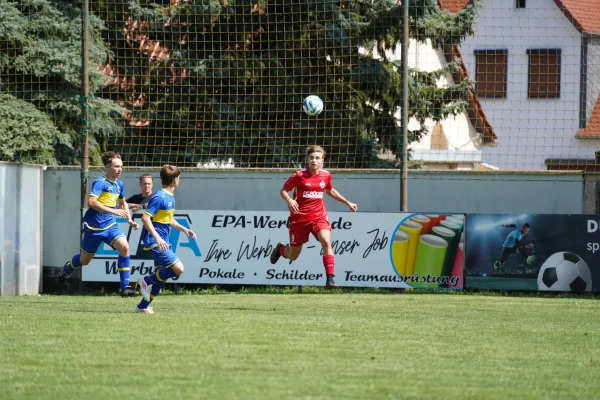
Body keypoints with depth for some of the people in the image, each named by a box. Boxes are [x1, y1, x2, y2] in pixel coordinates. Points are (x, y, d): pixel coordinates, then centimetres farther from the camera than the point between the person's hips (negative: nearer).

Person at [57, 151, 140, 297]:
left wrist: (129, 220, 16)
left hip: (110, 225, 5)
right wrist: (113, 211, -30)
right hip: (94, 226, -5)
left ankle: (124, 287, -19)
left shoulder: (119, 185, 8)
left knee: (124, 247, -20)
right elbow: (91, 202, -29)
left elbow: (123, 203, 27)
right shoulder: (100, 183, -15)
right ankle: (67, 268, 48)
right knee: (85, 259, 11)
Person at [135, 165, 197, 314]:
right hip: (155, 243, -10)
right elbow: (145, 218, -22)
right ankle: (147, 281, -4)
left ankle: (143, 306, 16)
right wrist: (157, 237, -29)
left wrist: (184, 229, 18)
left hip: (163, 242, 10)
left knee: (162, 276, 10)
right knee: (178, 268, -17)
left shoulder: (170, 198, 14)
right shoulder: (159, 197, -16)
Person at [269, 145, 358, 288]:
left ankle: (330, 279, -27)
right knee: (293, 256, 8)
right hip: (299, 217, -2)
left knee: (326, 241, -27)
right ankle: (281, 248, 47)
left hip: (318, 216, 2)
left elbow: (330, 191, 23)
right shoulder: (299, 175, -10)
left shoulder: (326, 175, 2)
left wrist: (348, 203, 23)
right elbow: (283, 191, -3)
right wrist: (289, 200, -24)